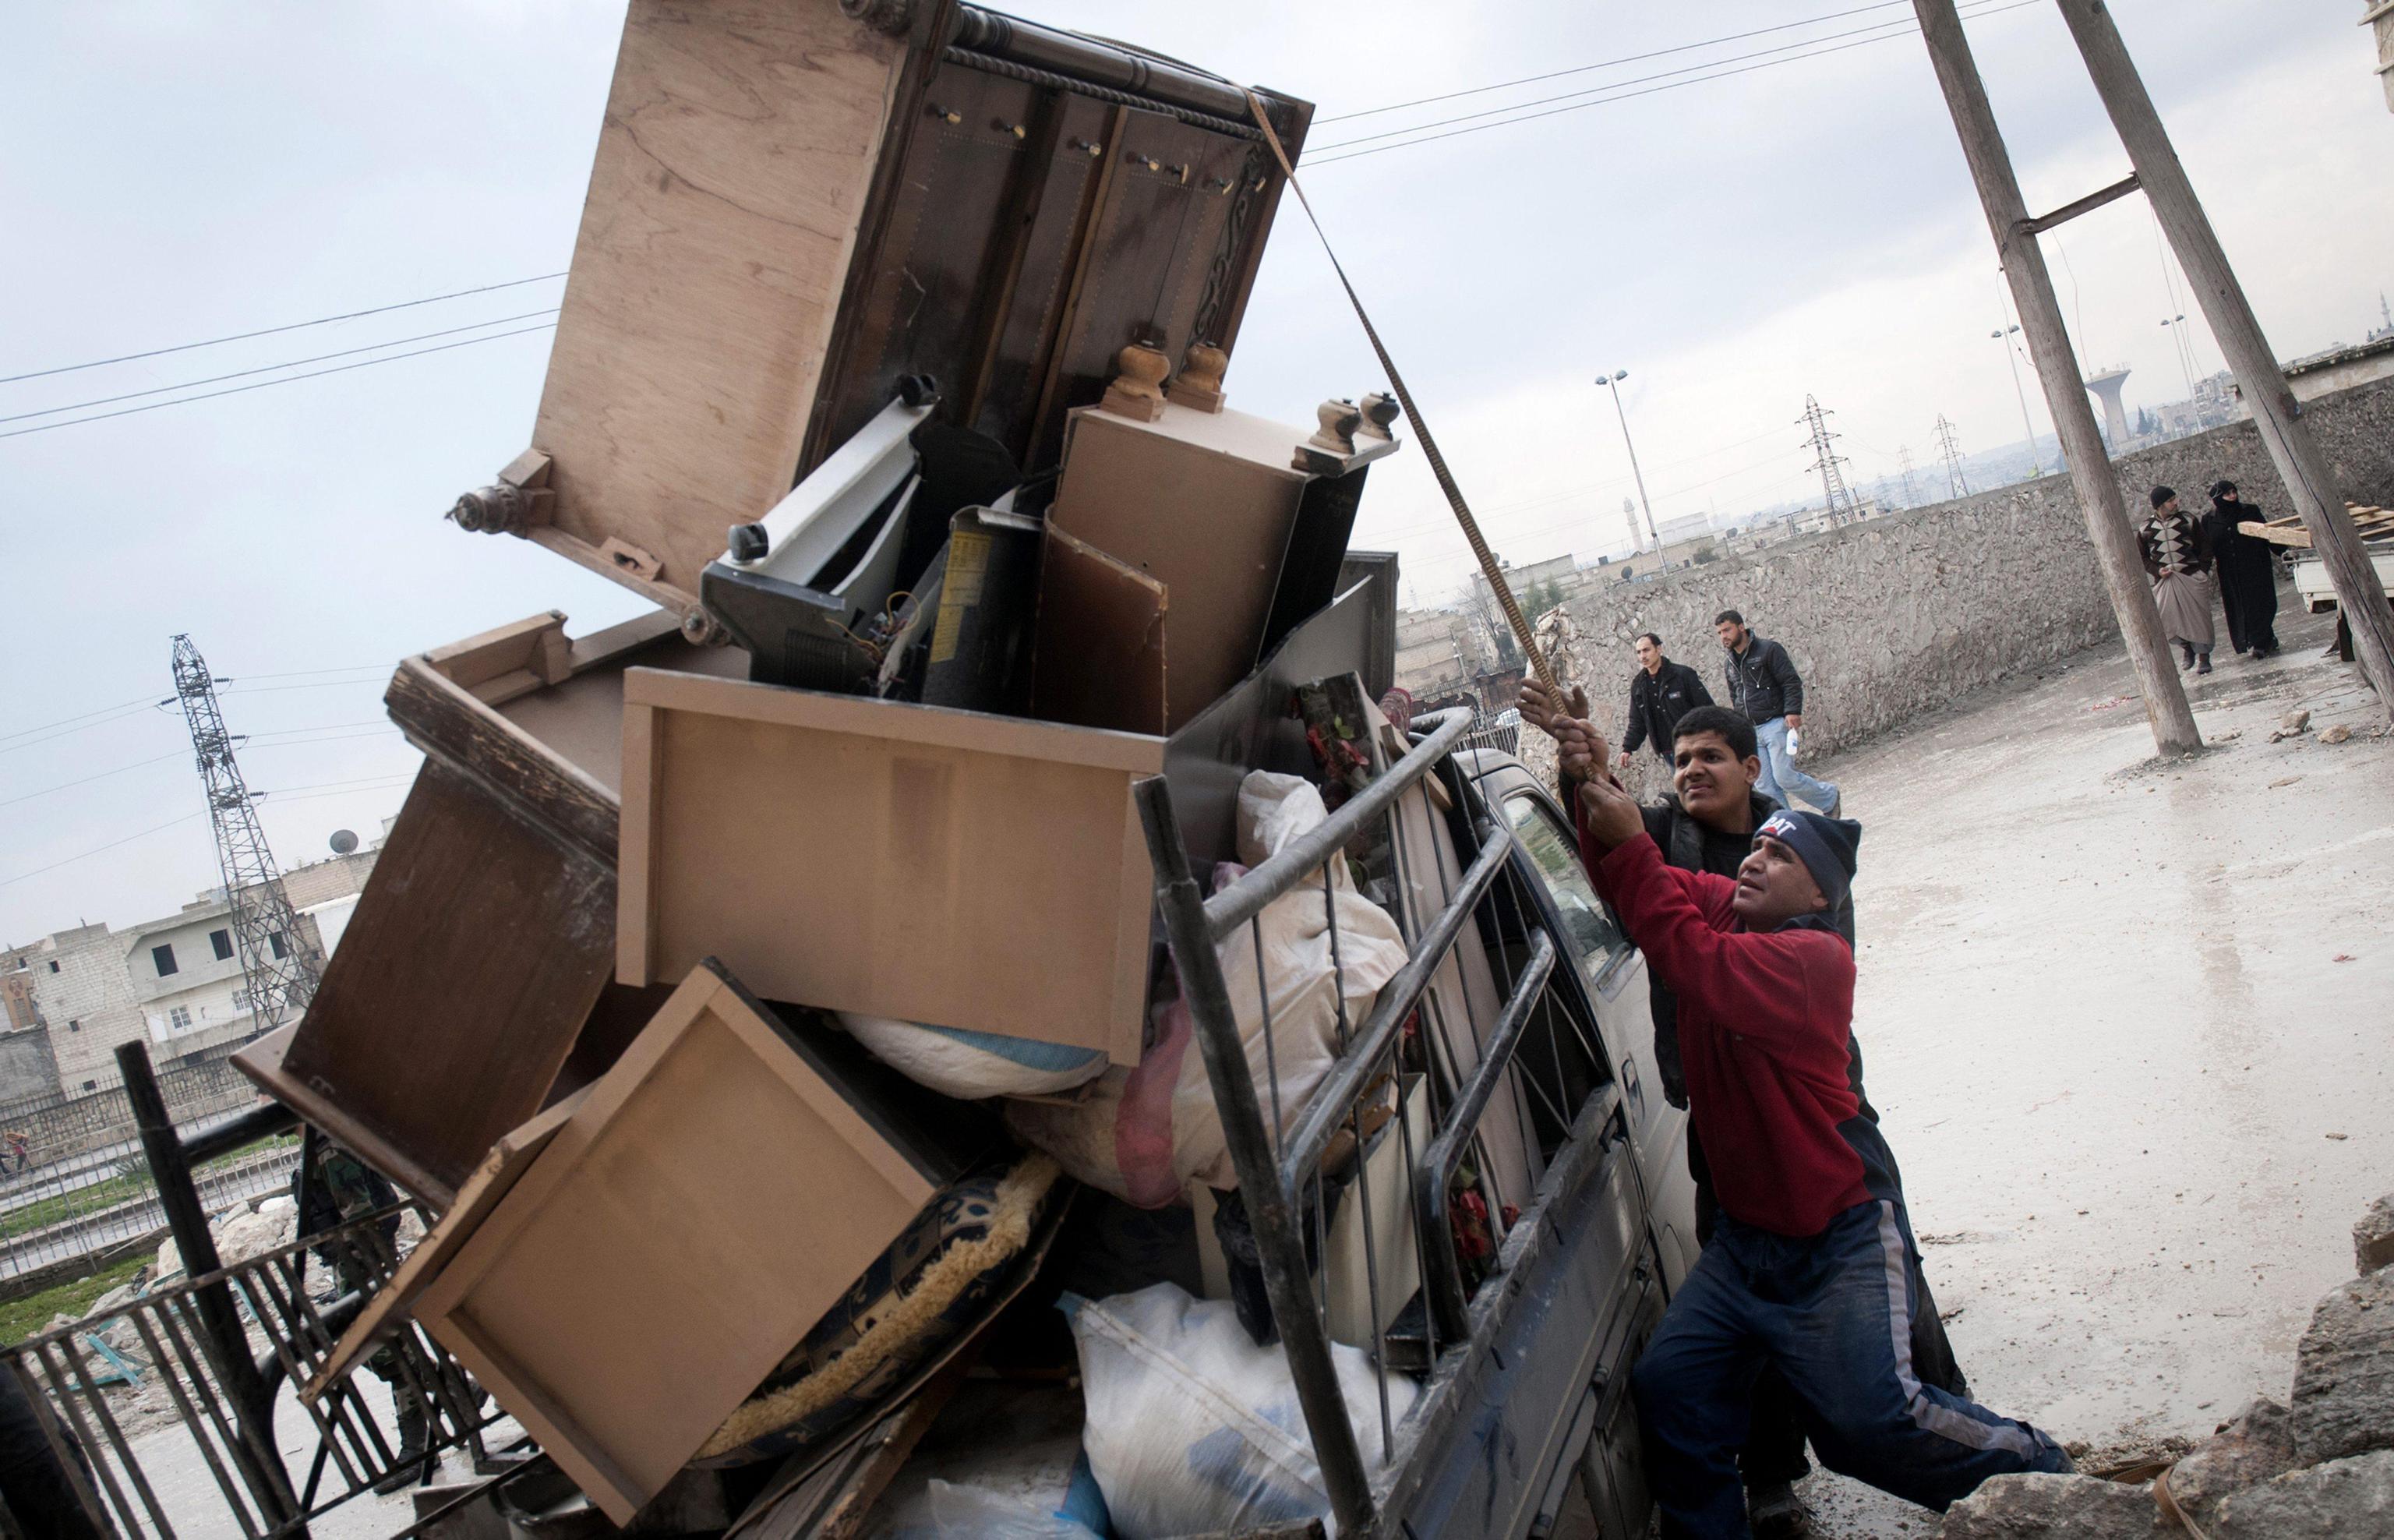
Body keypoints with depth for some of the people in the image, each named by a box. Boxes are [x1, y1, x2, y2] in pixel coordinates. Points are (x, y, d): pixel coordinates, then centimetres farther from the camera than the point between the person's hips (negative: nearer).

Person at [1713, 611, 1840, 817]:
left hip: (1777, 725, -7)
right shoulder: (1730, 664, 16)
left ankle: (1830, 798, 12)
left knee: (1784, 777, -12)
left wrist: (1792, 711, -21)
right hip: (1751, 731, 7)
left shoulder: (1768, 649, -5)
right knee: (1766, 788, 1)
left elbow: (1792, 682, -9)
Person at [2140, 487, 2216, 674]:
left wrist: (2202, 571, -3)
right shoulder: (2146, 529, 3)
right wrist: (2156, 570, -5)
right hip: (2165, 581, 0)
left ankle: (2204, 657, 9)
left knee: (2199, 617, -2)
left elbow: (2205, 547, 8)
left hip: (2192, 576, 0)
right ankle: (2187, 648, 18)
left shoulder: (2188, 522, 4)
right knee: (2168, 620, -9)